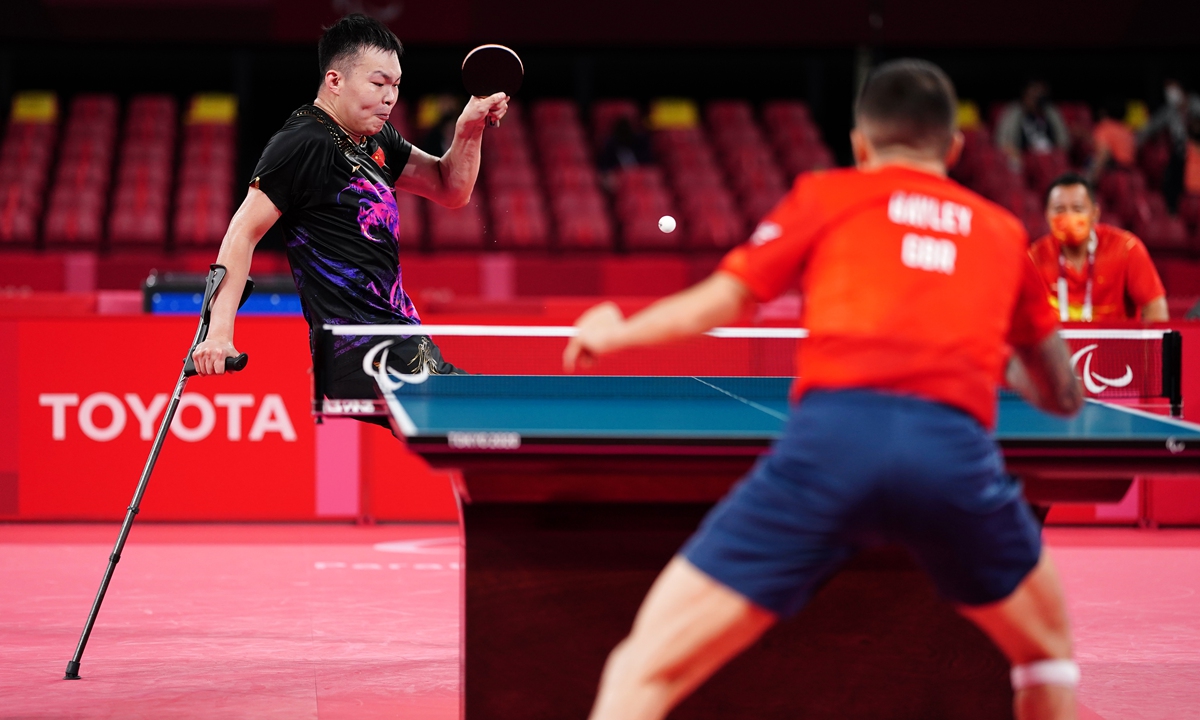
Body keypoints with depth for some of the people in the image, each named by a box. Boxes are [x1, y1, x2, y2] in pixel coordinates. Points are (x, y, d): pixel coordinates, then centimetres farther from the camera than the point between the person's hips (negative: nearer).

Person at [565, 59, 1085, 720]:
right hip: (956, 448, 2)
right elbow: (1063, 394, 30)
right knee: (1048, 653, 31)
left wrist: (616, 332, 34)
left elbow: (722, 301, 16)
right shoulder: (1001, 230, 27)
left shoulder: (826, 195, 22)